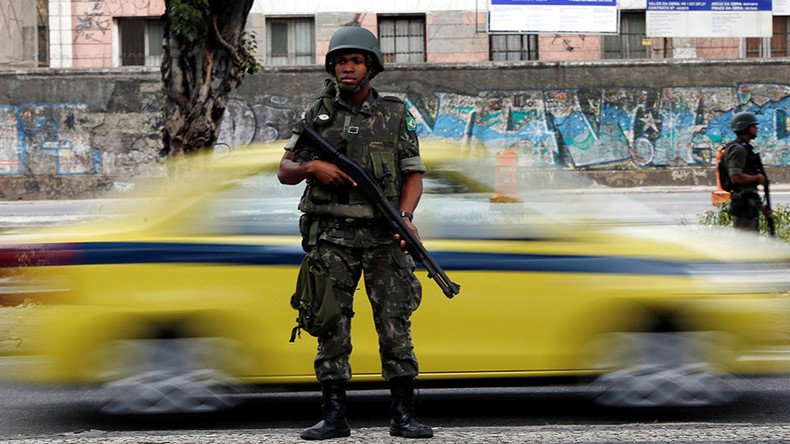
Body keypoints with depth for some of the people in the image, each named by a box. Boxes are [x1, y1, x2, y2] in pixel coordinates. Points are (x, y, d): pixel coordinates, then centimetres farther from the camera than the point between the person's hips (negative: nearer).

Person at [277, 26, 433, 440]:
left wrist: (406, 215, -12)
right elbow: (285, 171, 11)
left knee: (395, 322, -2)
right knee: (332, 324, 0)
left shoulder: (395, 115, 6)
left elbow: (413, 174, 5)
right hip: (332, 235, 1)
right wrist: (312, 166, -11)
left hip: (383, 235, 0)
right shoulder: (317, 114, 7)